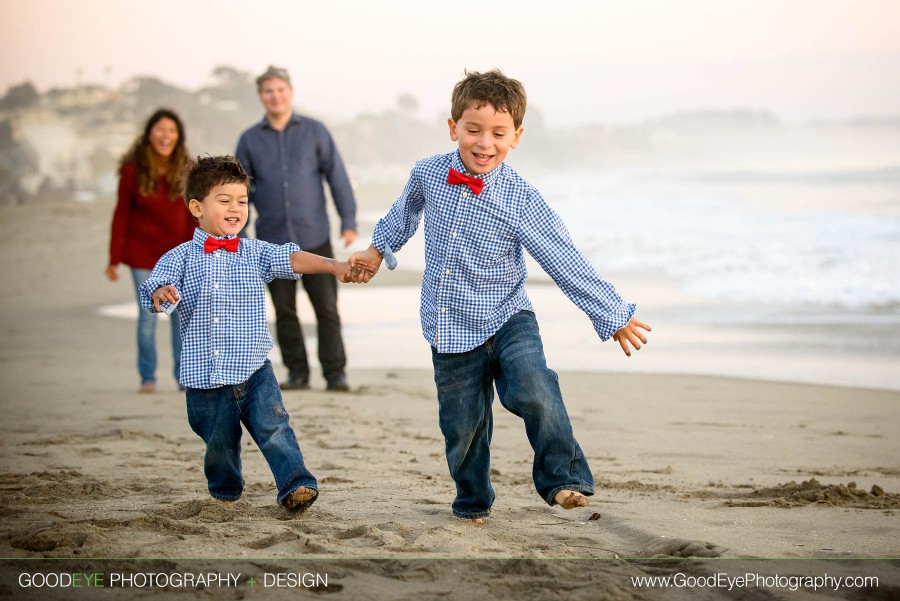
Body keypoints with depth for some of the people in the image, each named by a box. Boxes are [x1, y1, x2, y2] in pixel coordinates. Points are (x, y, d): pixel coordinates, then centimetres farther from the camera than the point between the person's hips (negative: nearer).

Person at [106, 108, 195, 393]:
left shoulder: (187, 170, -4)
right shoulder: (133, 170, -9)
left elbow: (193, 216, 1)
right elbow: (121, 214, -5)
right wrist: (114, 259, -6)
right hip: (143, 253, -2)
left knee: (182, 314, 0)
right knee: (147, 316, -3)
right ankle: (147, 378, 8)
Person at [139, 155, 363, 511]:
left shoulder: (256, 253, 4)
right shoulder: (180, 258, 0)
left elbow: (292, 259, -9)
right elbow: (156, 286, -11)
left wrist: (333, 265, -25)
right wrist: (160, 293, -36)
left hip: (253, 370, 0)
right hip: (205, 376, 0)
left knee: (273, 427, -15)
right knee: (219, 441, 14)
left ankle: (296, 484, -10)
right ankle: (225, 492, 37)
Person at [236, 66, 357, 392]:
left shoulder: (314, 131, 3)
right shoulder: (250, 140, 7)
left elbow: (337, 177, 2)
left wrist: (349, 222, -5)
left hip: (314, 239, -1)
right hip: (273, 242, 2)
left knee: (326, 309, -3)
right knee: (284, 313, 6)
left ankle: (335, 373, 4)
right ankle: (297, 373, 16)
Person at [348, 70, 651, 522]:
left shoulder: (521, 201, -15)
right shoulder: (428, 174, -4)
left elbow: (565, 262, -12)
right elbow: (406, 211, 21)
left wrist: (613, 315, -11)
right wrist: (379, 248, 33)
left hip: (507, 320, -3)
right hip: (450, 331, 3)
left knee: (533, 390, -29)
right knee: (461, 425, 10)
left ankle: (562, 478, -13)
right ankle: (473, 501, 35)